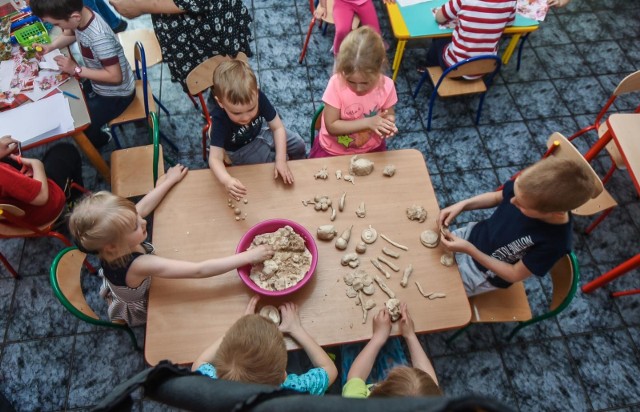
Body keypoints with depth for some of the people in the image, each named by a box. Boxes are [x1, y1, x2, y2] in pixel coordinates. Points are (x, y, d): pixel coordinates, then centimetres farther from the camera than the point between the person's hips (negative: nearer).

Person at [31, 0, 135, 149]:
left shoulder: (99, 37, -38)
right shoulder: (81, 15, -12)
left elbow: (115, 76, -31)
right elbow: (69, 34, 12)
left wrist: (76, 69, -26)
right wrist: (50, 46, -5)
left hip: (116, 94, -8)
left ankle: (99, 140, 25)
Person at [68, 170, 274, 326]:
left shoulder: (110, 247, -28)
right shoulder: (140, 266, -47)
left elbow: (144, 205, -13)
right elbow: (200, 270, -51)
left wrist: (170, 180, 0)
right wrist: (247, 257, -49)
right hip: (140, 309, -5)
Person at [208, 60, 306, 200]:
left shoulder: (259, 97, -33)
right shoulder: (220, 119, -39)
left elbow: (278, 127, -23)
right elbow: (215, 158, -39)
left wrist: (281, 160, -32)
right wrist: (227, 180, -60)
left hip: (259, 132, 3)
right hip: (240, 149, -3)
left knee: (298, 144, 2)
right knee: (271, 158, -19)